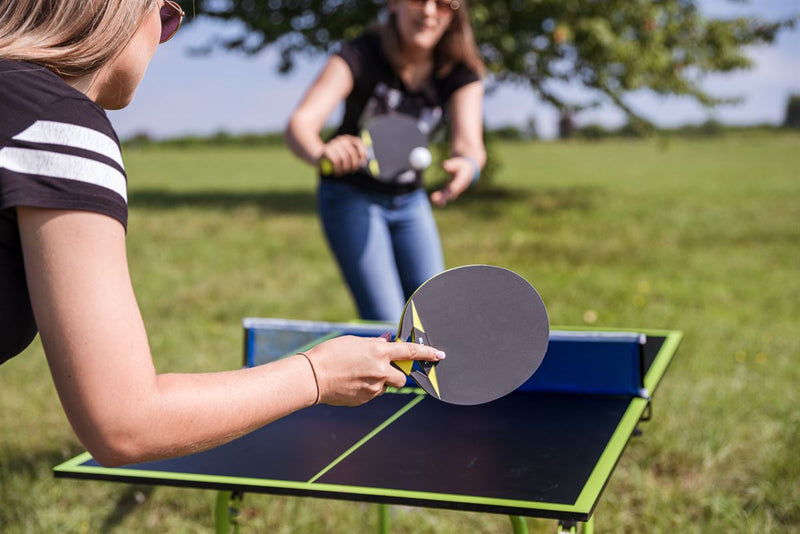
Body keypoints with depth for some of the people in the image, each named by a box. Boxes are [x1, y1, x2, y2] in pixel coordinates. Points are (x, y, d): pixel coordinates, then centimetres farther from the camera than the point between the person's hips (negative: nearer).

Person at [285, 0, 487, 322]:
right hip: (351, 198, -4)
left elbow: (468, 141, -26)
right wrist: (321, 153, -57)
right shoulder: (361, 55, -22)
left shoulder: (461, 73, -11)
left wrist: (467, 165, -50)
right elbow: (300, 122, -34)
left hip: (410, 200, 4)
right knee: (387, 326, -13)